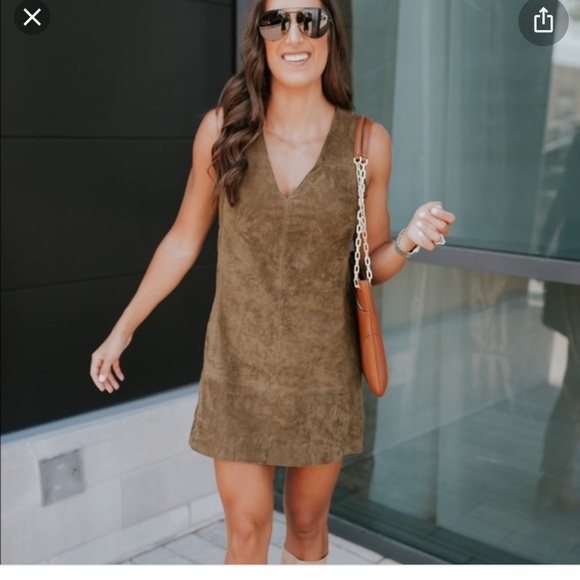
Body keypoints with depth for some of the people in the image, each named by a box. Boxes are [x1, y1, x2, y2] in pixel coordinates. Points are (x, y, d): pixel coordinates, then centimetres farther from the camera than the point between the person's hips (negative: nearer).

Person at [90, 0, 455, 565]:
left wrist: (410, 241, -18)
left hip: (323, 370, 1)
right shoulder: (222, 128, -6)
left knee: (306, 524, 17)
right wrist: (123, 327, 7)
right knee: (246, 530, 9)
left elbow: (372, 263, 3)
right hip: (238, 367, 0)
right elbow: (183, 240, 3)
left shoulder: (367, 141, -6)